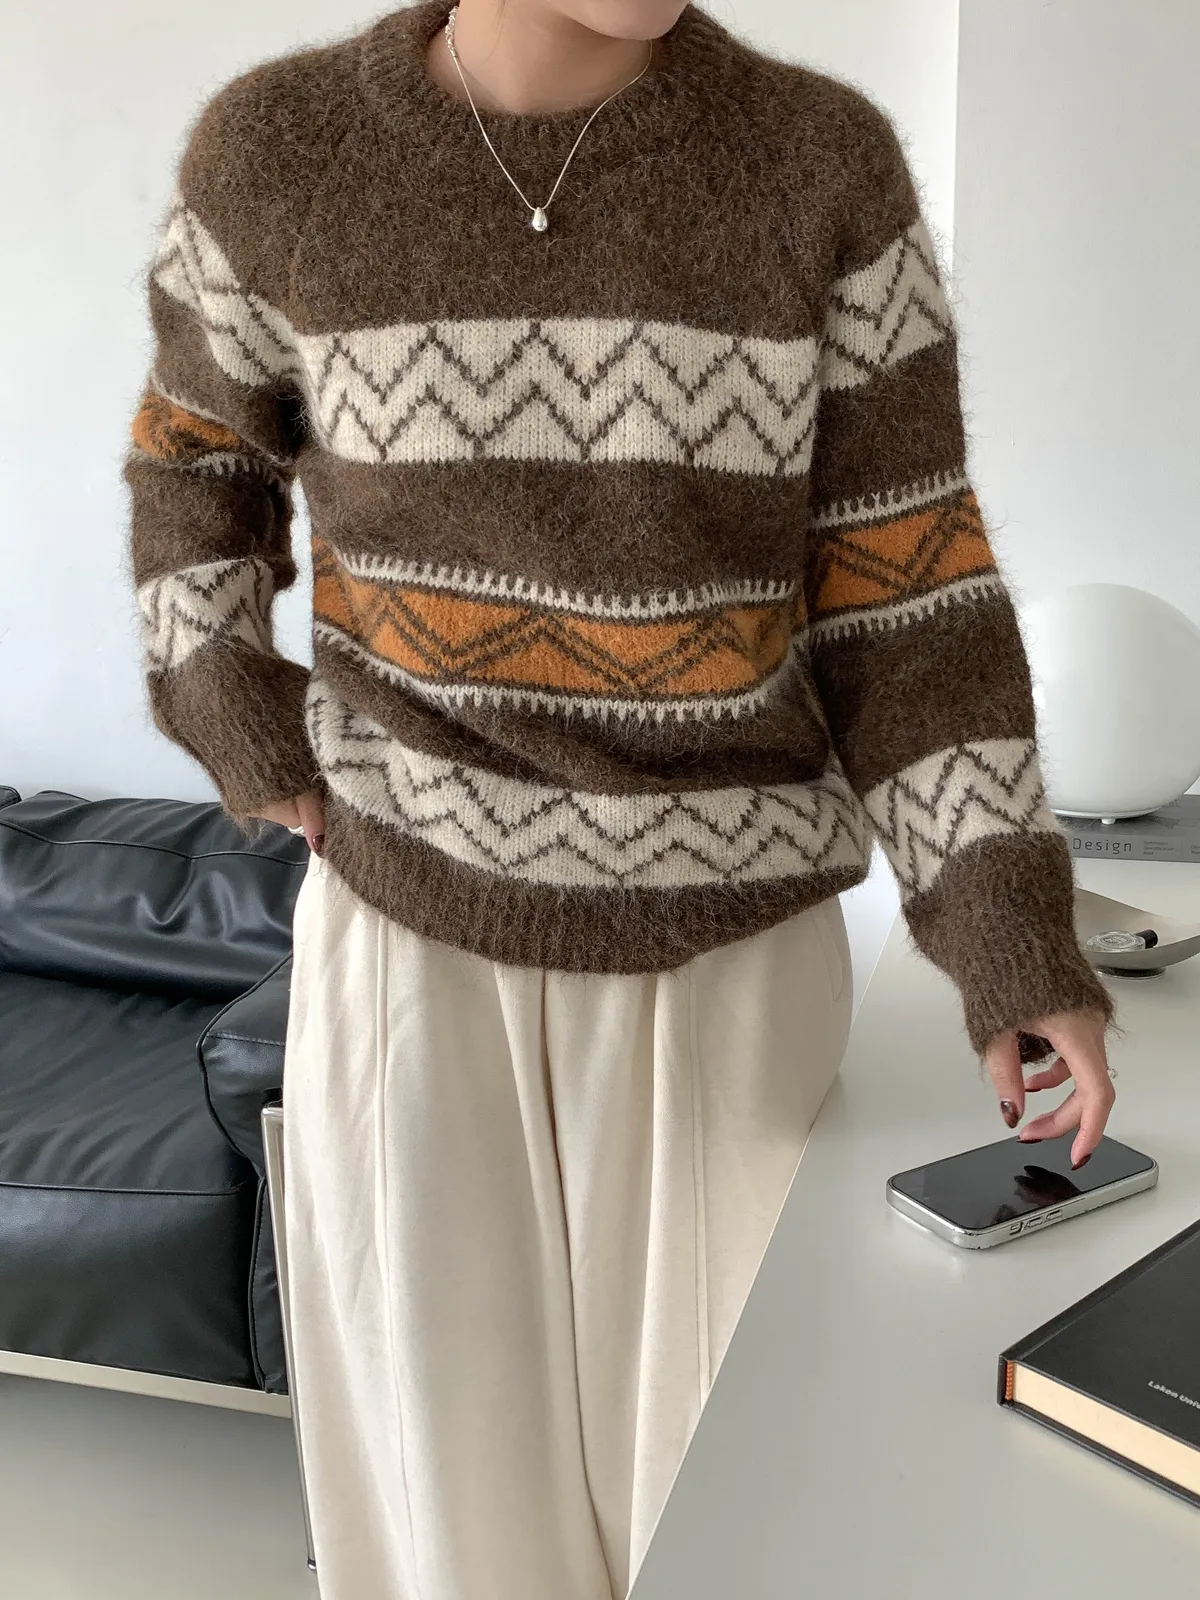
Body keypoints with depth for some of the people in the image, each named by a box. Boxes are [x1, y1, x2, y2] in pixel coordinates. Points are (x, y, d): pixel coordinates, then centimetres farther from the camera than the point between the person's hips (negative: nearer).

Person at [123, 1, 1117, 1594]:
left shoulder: (828, 162, -8)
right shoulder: (274, 154, -6)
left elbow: (905, 581, -6)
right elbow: (199, 443, 13)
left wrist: (1013, 939, -11)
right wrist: (237, 727, 1)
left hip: (732, 942, 0)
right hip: (411, 922, 1)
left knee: (714, 1454, 12)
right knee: (450, 1472, 11)